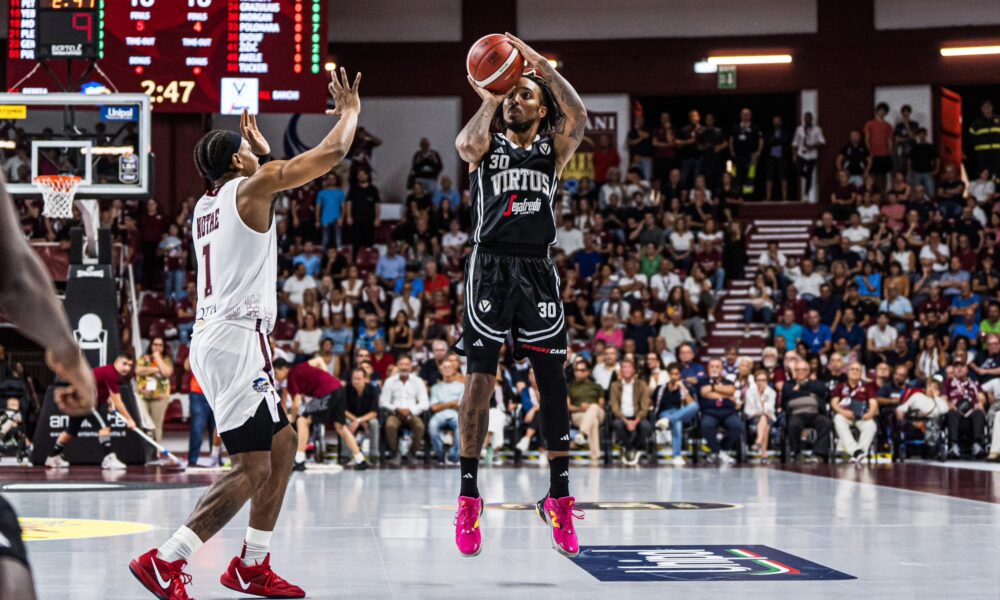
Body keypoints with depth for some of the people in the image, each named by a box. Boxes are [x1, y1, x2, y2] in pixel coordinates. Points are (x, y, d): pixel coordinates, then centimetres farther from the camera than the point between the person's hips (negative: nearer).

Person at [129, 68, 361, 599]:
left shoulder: (207, 205, 18)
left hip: (213, 338, 10)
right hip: (238, 338, -10)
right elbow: (332, 152, -5)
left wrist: (264, 152, 43)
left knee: (282, 445, 16)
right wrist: (349, 110, 10)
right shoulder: (251, 187, -5)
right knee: (253, 467, -11)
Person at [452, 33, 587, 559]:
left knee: (552, 380, 1)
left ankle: (559, 496, 8)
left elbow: (578, 116, -8)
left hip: (537, 269, 1)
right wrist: (488, 102, -5)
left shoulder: (552, 150, 13)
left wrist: (539, 63, -7)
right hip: (490, 265, -1)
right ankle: (469, 495, 0)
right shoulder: (488, 149, 10)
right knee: (480, 374, -7)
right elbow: (466, 144, -15)